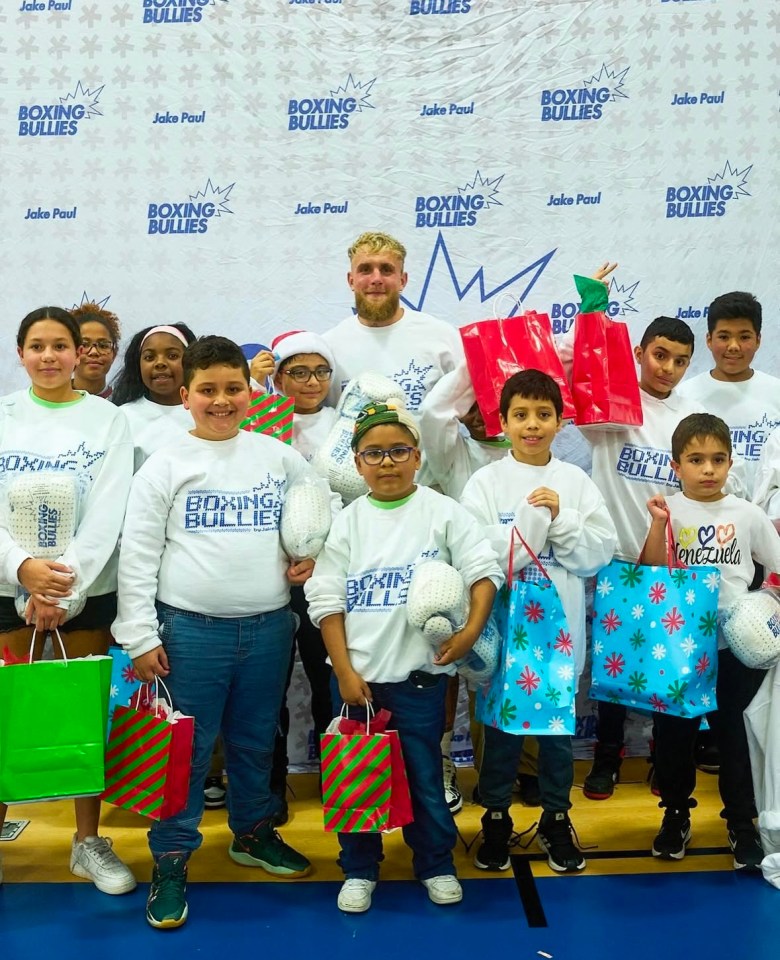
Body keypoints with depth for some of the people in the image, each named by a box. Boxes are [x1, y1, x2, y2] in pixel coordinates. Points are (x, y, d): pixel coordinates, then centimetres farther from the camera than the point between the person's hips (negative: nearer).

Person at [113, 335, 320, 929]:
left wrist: (313, 555, 4)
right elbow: (138, 554, -5)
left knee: (256, 742, 17)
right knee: (186, 750, 3)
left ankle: (253, 832, 38)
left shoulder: (278, 456, 5)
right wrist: (140, 635, -9)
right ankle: (171, 860, 17)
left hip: (269, 626, 3)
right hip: (191, 629, -3)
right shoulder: (165, 464, -3)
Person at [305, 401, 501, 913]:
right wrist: (344, 670, -6)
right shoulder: (349, 520, 1)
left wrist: (472, 629, -19)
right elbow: (327, 599, -1)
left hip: (420, 673, -1)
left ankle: (436, 865, 29)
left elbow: (484, 570, -6)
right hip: (357, 676, 2)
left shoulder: (442, 512, -3)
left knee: (425, 774, 9)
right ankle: (360, 868, 28)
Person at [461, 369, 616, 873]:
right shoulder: (486, 482, -4)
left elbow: (600, 553, -4)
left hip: (561, 626, 2)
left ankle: (557, 818, 31)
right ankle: (496, 818, 28)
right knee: (502, 724, 10)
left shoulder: (577, 482, 1)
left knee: (559, 725, 14)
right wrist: (536, 519, -18)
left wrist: (559, 519, -17)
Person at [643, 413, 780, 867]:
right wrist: (658, 524, -20)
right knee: (675, 730, 11)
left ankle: (742, 822, 23)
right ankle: (676, 815, 29)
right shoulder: (670, 512, -4)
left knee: (736, 733, 8)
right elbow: (651, 572, -10)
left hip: (736, 643, 0)